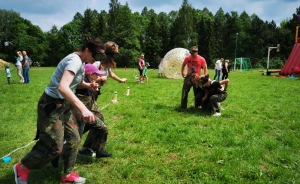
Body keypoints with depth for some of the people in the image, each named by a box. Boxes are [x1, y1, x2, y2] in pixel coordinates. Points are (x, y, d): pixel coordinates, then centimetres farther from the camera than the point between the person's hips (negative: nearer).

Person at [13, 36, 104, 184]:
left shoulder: (81, 62, 6)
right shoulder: (75, 60, -25)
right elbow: (63, 87, -40)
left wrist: (89, 85, 1)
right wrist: (83, 108, -48)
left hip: (63, 105, 10)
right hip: (51, 105, -10)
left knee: (74, 139, 11)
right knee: (54, 146, -2)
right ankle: (22, 168, 22)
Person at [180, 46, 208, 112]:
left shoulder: (201, 59, -10)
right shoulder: (187, 58, -4)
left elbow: (205, 68, -2)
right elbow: (183, 65, 12)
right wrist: (182, 73, 5)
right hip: (188, 77, 1)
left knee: (198, 93, 9)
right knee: (184, 92, -4)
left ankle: (197, 106, 28)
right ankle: (183, 107, 3)